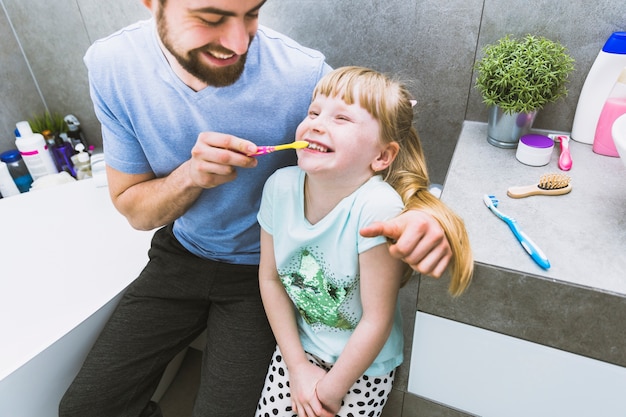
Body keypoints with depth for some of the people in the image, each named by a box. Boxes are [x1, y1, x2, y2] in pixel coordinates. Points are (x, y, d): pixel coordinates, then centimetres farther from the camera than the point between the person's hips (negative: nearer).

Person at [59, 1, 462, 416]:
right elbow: (134, 210, -7)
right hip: (181, 256, 4)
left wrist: (414, 212, -34)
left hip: (261, 270, -2)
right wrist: (192, 176, -28)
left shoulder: (305, 74, -25)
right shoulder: (112, 64, -14)